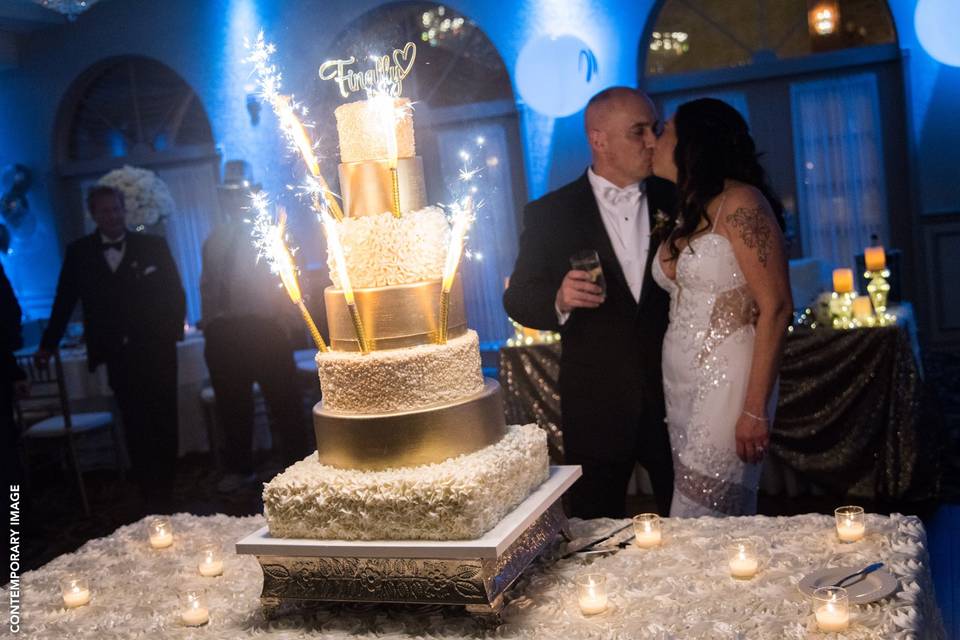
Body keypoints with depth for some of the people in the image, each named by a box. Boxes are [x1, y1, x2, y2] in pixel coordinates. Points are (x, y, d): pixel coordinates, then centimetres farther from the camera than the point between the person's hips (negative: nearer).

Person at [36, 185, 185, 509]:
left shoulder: (154, 245, 3)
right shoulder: (79, 252, 5)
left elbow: (175, 292, 5)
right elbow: (65, 300, 9)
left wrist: (173, 330, -5)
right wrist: (49, 344, 8)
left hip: (156, 350, 0)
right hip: (118, 355, 0)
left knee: (163, 422, 6)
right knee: (135, 428, 3)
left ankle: (166, 488, 19)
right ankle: (151, 493, 12)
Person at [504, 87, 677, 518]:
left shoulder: (677, 201, 3)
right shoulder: (549, 215, -2)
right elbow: (517, 299, -2)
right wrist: (559, 300, -20)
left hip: (675, 396, 2)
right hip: (596, 406, -1)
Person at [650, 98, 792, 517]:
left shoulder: (739, 203, -10)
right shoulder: (685, 215, 15)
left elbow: (776, 308, -15)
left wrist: (755, 409, -18)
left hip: (726, 383, -7)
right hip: (680, 384, 8)